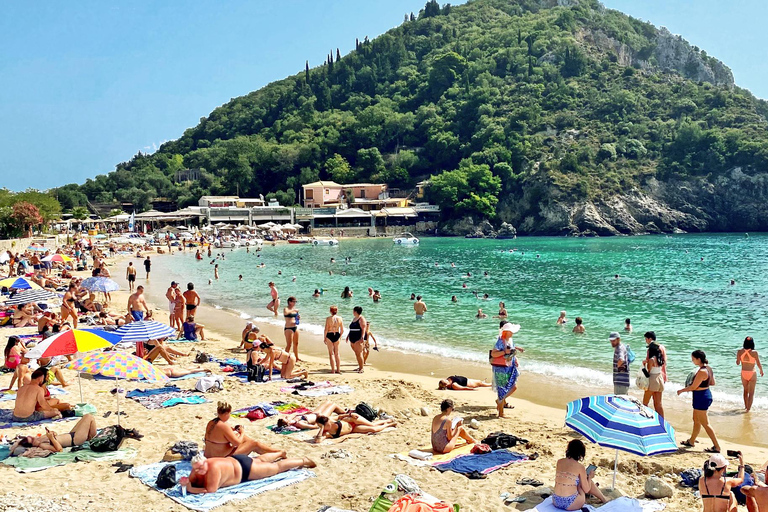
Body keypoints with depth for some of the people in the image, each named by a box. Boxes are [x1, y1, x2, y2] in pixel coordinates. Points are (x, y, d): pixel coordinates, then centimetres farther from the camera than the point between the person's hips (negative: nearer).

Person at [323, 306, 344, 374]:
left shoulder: (328, 319, -11)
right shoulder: (340, 318, -2)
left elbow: (326, 329, -11)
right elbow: (342, 330, 1)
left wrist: (324, 338, 0)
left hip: (329, 335, -3)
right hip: (337, 335, 3)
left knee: (331, 353, 5)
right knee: (337, 353, 15)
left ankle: (333, 370, 4)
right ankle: (338, 369, 17)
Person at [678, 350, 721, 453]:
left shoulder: (701, 371, -25)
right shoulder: (708, 368, 4)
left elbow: (693, 387, -20)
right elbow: (712, 383, 15)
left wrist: (681, 390, -7)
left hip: (701, 397, -10)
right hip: (706, 394, 10)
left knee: (705, 423, -1)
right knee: (696, 420, 21)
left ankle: (716, 447, 3)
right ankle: (691, 441, 35)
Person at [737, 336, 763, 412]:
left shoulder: (740, 352, -9)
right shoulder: (754, 352, -17)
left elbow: (738, 363, 2)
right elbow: (759, 364, -7)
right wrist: (761, 371, 12)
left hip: (743, 373, 4)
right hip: (752, 374, -4)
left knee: (746, 391, 24)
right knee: (751, 393, 8)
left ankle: (746, 406, 37)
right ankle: (748, 408, 3)